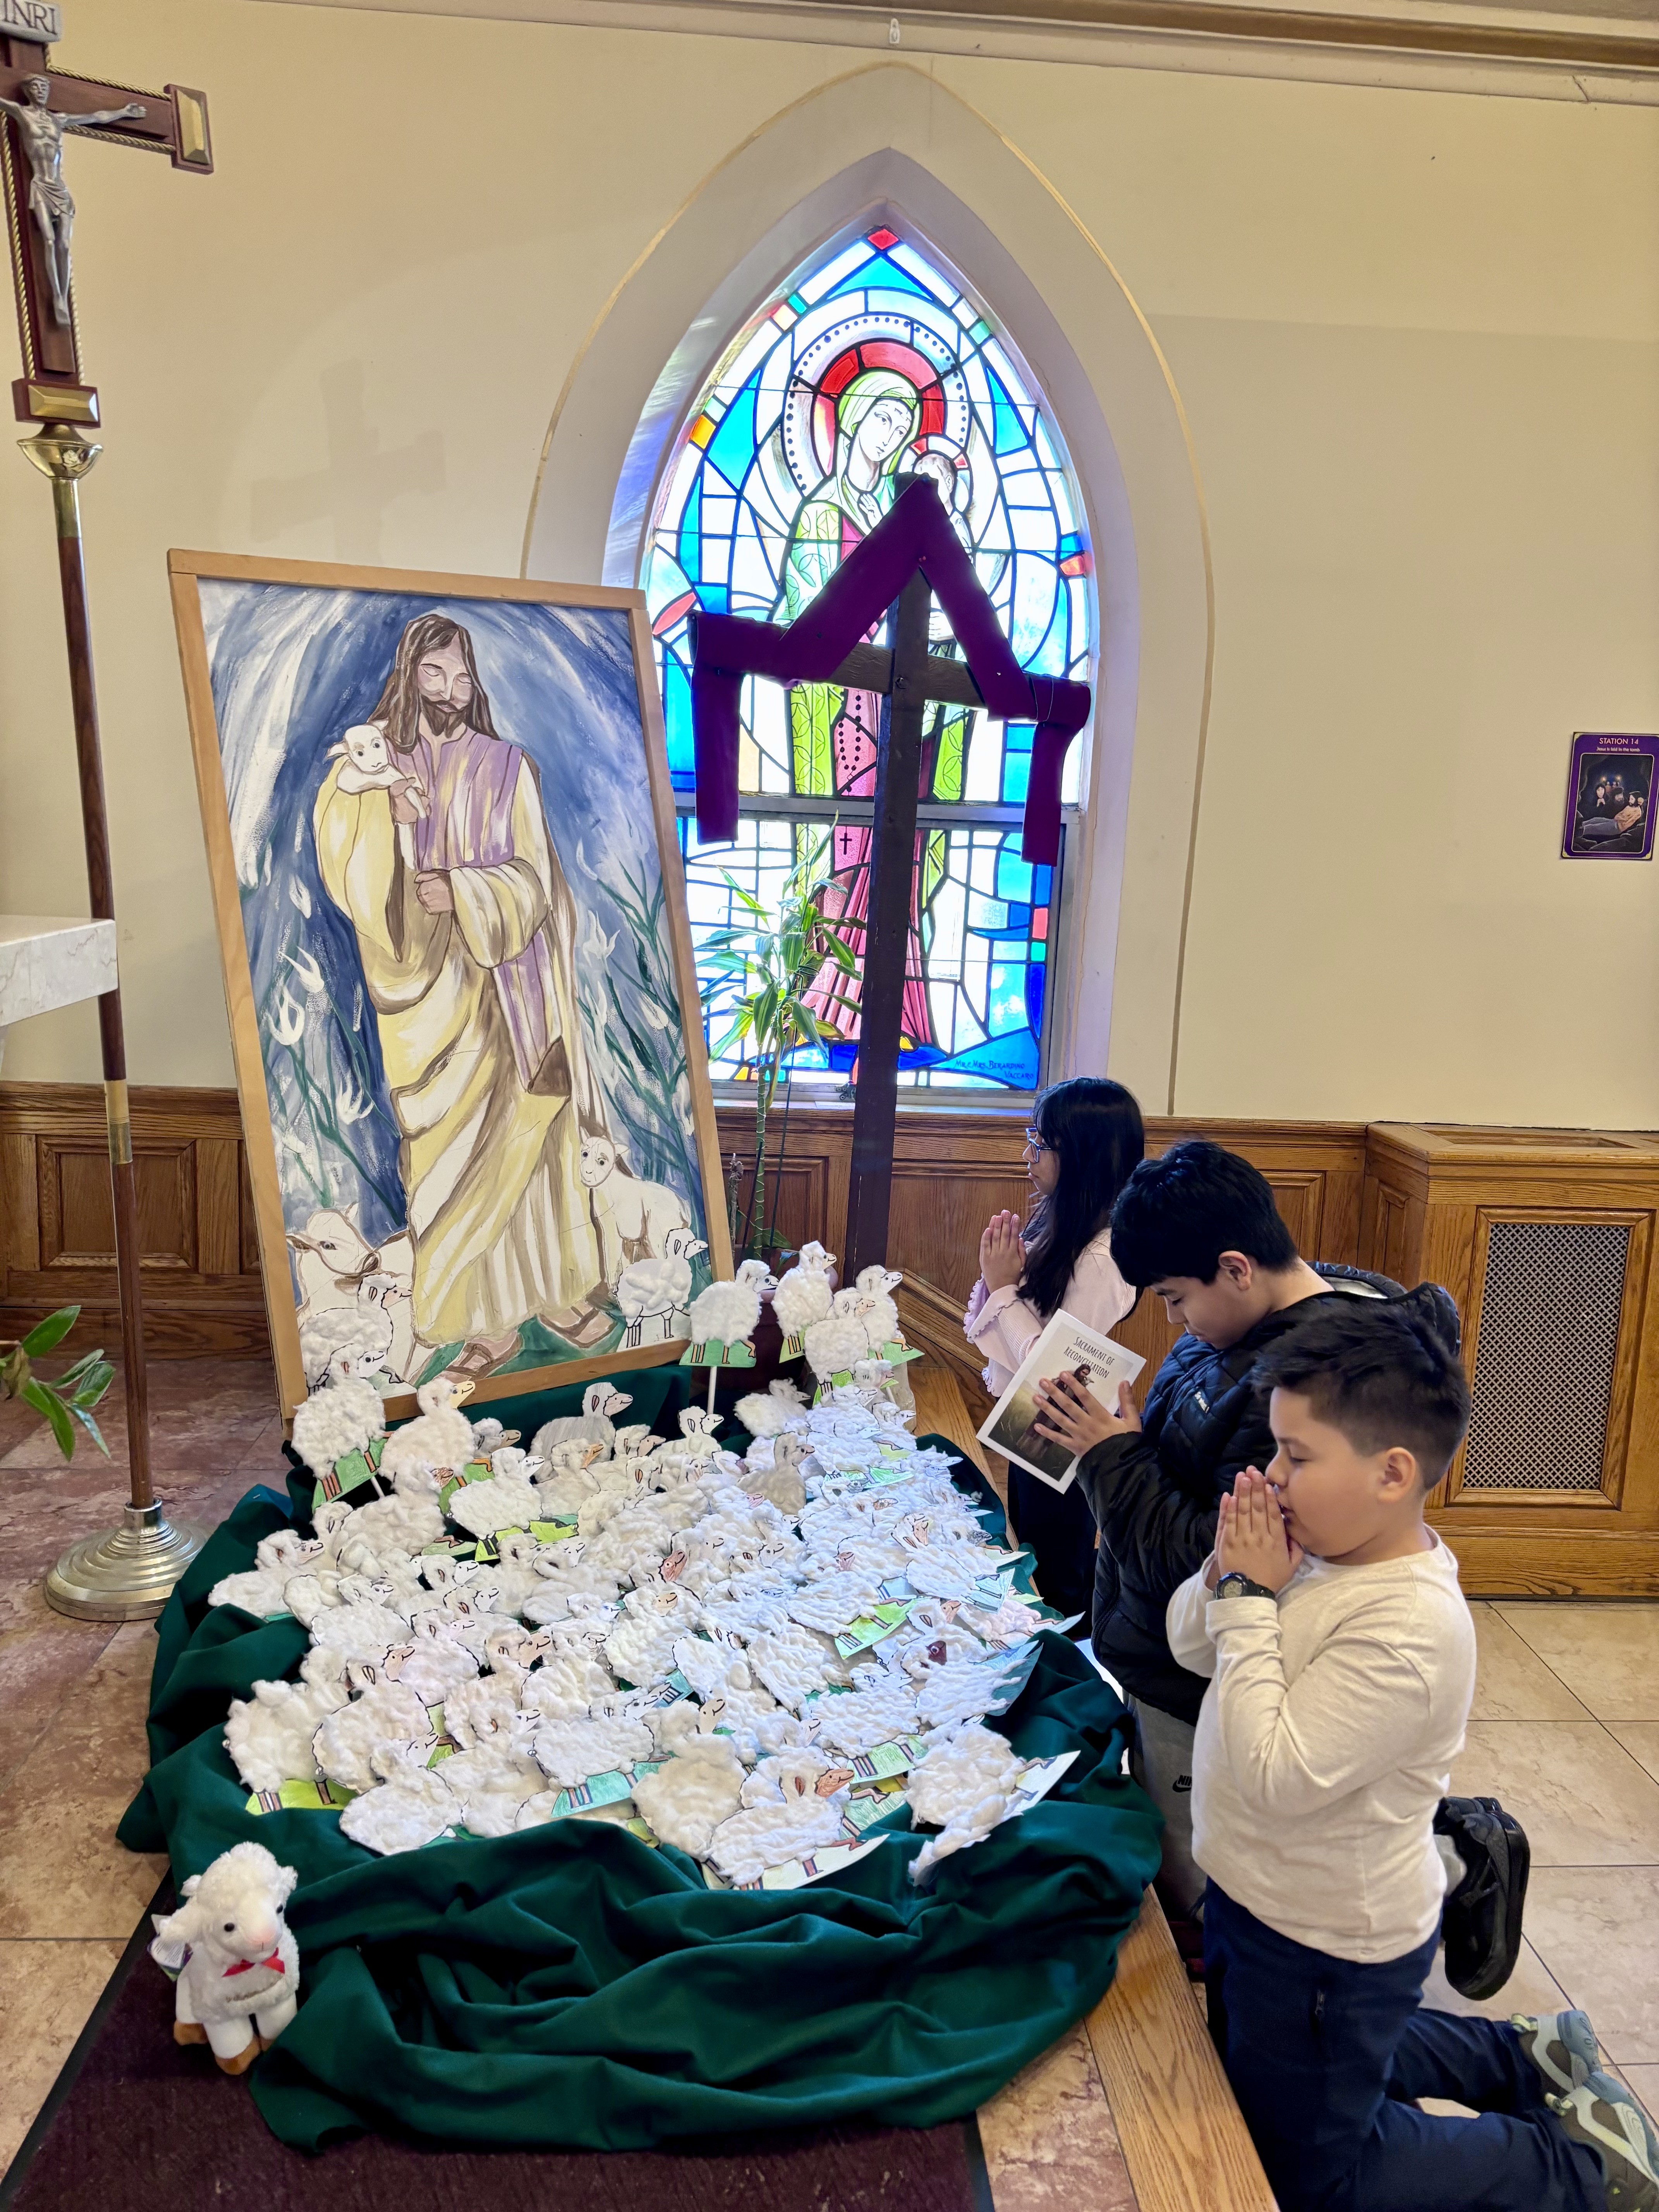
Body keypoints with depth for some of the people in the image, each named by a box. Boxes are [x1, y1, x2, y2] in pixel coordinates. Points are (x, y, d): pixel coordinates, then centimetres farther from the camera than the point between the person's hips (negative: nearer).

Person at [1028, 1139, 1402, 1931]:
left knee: (1189, 1906, 13)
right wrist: (1109, 1433, -2)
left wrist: (1115, 1457, -20)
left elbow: (1210, 1563, -29)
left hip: (1198, 1701, -10)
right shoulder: (1261, 1317, -1)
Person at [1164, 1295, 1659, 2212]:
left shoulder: (1407, 1625, -34)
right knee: (1253, 2073, 33)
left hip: (1329, 1948, -8)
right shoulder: (1322, 1548, -9)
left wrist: (1252, 1597, -31)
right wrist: (1227, 1573, -19)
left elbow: (1277, 1776, -35)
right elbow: (1190, 1645, 1)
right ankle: (1523, 2057, 38)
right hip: (1257, 1896, 9)